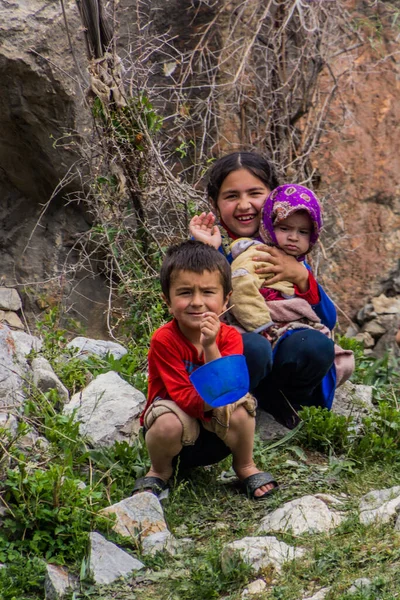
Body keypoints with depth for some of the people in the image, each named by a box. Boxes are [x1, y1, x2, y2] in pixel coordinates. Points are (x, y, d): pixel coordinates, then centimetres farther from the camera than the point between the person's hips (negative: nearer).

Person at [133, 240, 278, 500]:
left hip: (216, 431, 2)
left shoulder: (230, 337, -11)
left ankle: (245, 466, 2)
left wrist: (210, 347, -36)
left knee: (240, 407, -29)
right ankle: (160, 470, -1)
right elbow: (184, 397, -24)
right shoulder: (164, 341, -20)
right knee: (169, 422, -36)